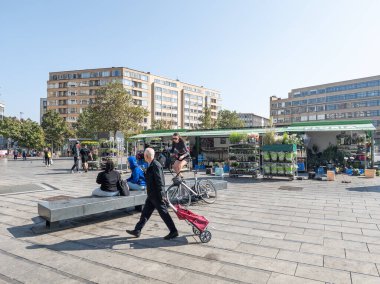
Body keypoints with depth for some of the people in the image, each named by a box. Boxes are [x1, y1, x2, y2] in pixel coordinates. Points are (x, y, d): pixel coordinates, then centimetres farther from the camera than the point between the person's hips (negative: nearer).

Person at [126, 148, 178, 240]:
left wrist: (161, 194, -23)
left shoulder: (156, 165, -21)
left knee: (163, 213, 0)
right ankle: (137, 231, 26)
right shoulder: (151, 165, 9)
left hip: (156, 195, -10)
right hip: (152, 195, 10)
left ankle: (173, 231, 11)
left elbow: (160, 181, -23)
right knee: (145, 212, 16)